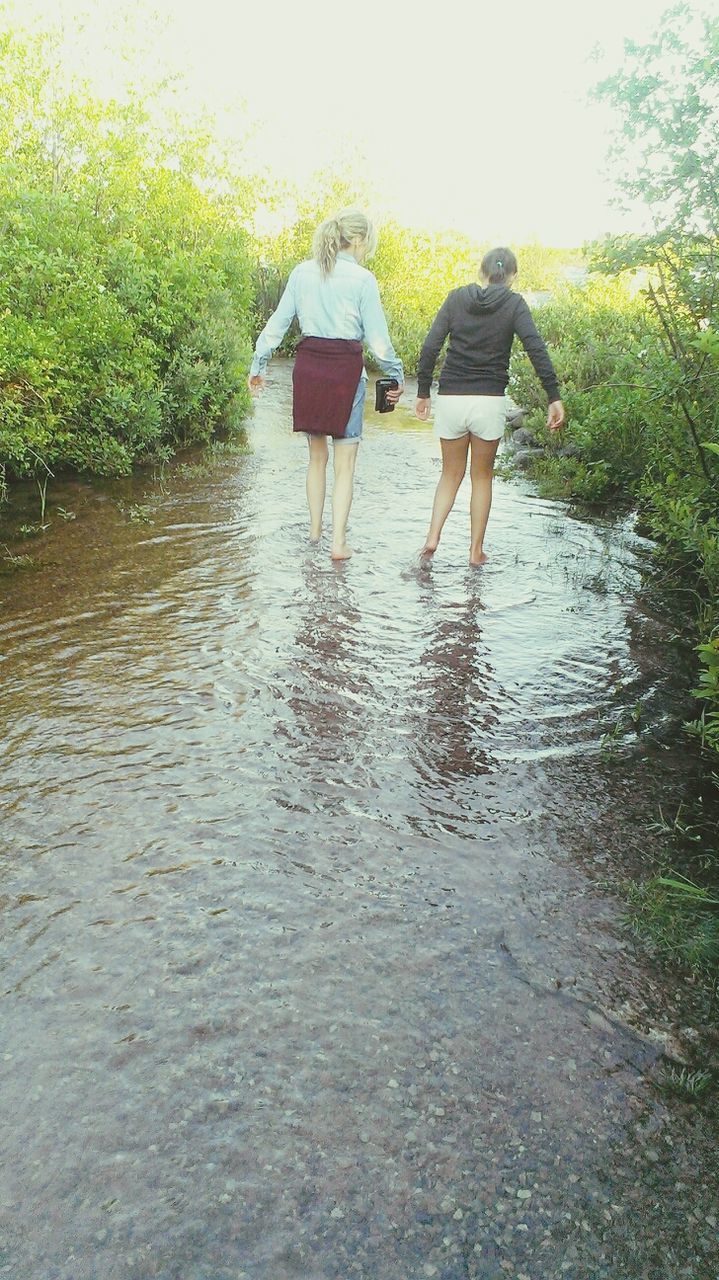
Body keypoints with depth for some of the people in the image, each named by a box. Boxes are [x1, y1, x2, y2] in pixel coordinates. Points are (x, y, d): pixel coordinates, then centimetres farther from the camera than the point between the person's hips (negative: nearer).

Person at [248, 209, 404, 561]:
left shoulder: (302, 272, 6)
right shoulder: (362, 279, -6)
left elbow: (278, 322, 8)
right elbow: (377, 336, -5)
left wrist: (258, 363, 15)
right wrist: (396, 375, 6)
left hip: (308, 367, 4)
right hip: (345, 370, -4)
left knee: (317, 455, 19)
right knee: (345, 463, 3)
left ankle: (315, 529, 28)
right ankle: (338, 541, -1)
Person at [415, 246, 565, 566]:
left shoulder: (456, 297, 6)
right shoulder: (514, 304, 0)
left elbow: (430, 347, 1)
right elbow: (536, 349, -11)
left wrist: (423, 393, 8)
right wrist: (554, 398, -13)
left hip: (450, 398, 2)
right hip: (489, 401, -1)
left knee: (451, 473, 16)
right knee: (482, 476, 13)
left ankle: (432, 536, 0)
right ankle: (476, 549, 14)